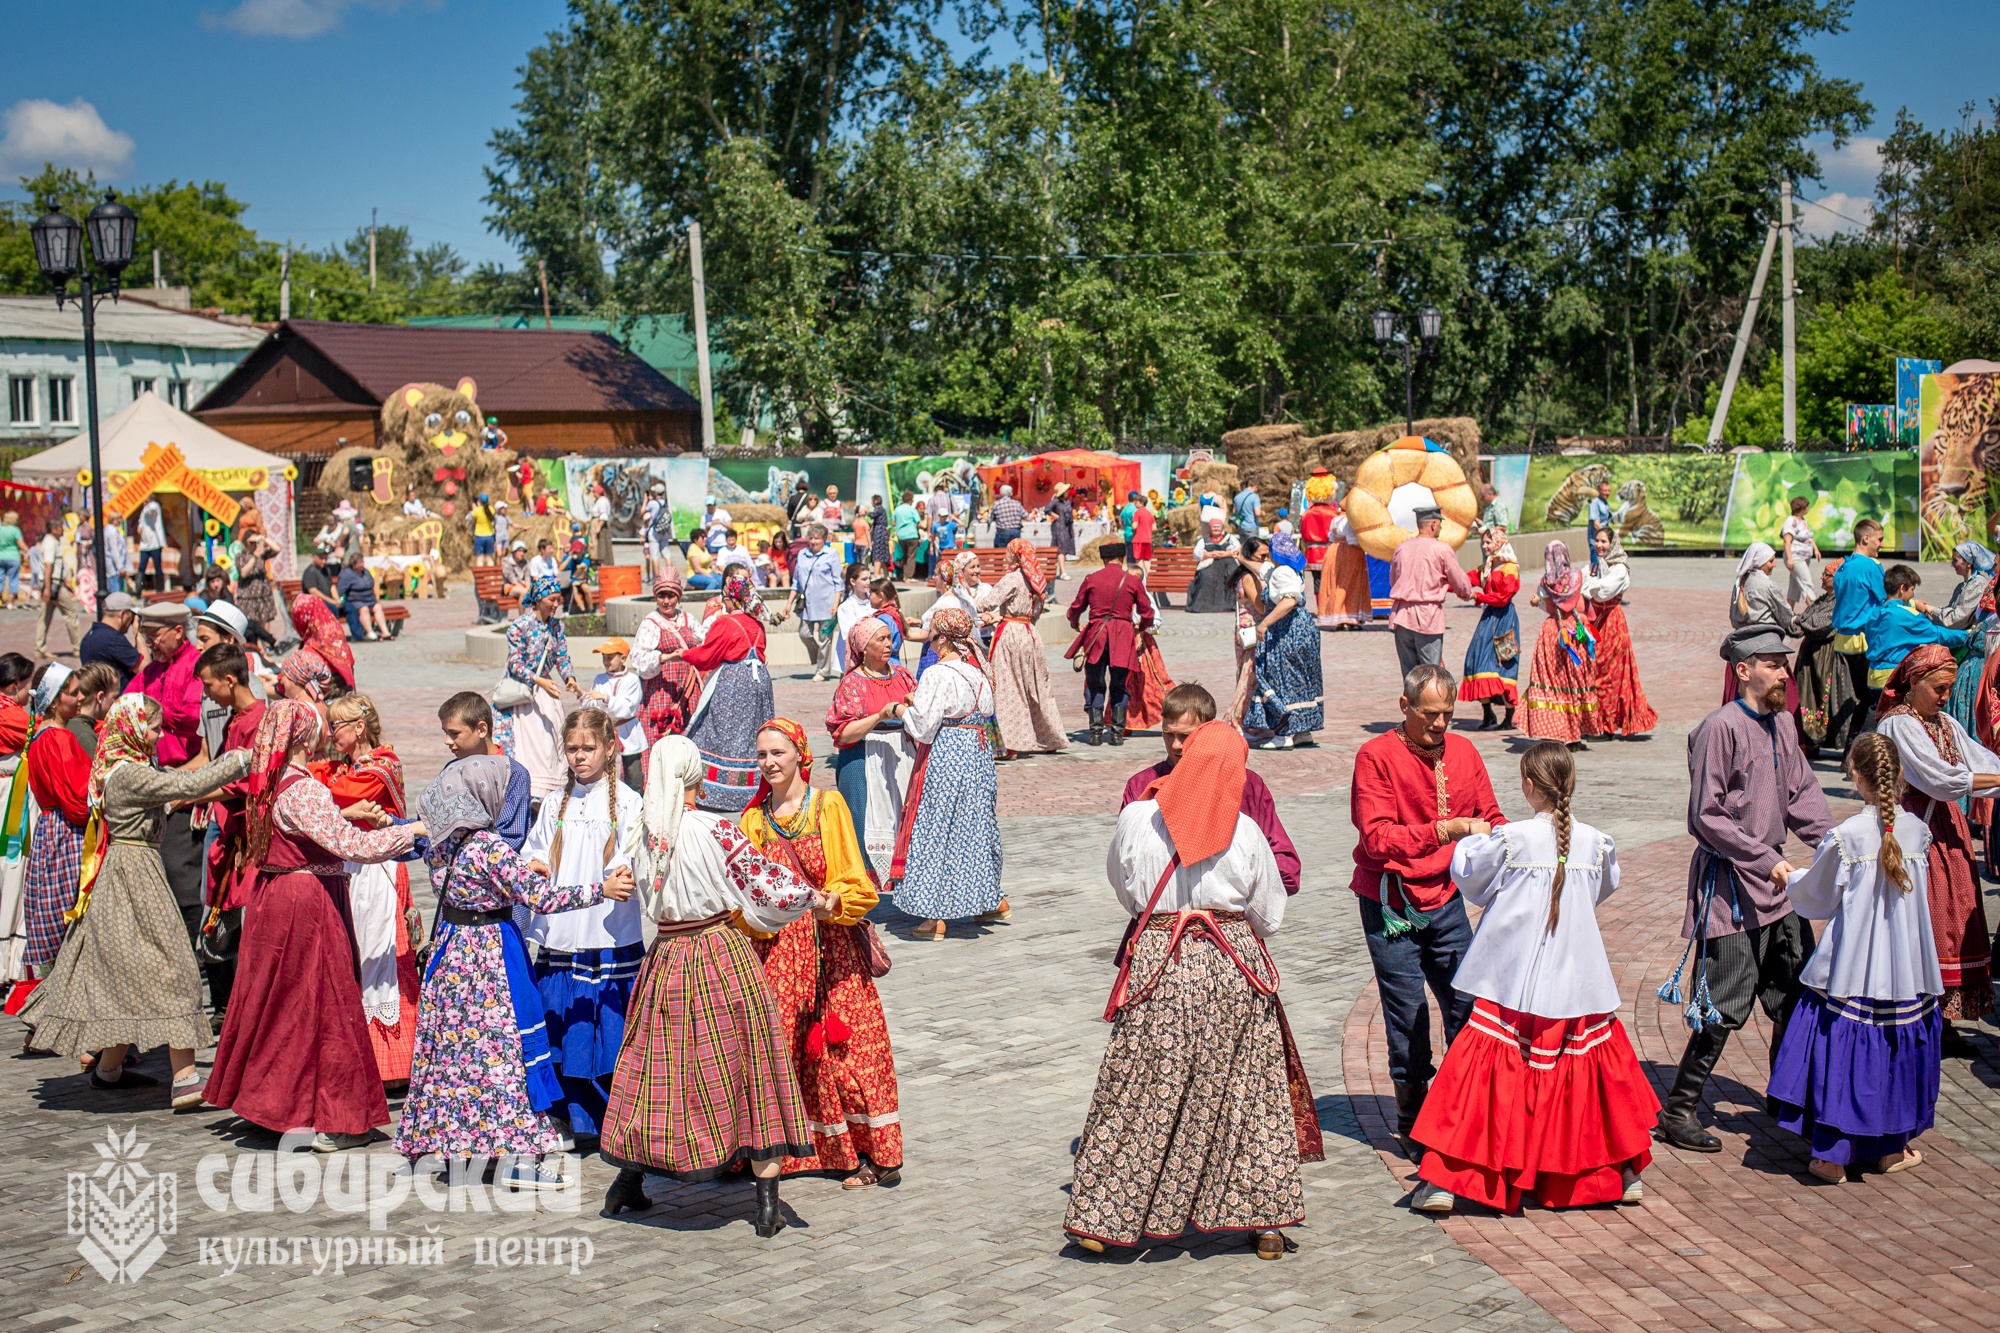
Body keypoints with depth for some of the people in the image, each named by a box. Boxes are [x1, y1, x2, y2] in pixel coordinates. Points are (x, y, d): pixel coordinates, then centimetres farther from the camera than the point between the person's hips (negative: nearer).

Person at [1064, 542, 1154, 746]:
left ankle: (1096, 731, 2)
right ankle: (1117, 732, 4)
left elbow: (1076, 607, 12)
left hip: (1096, 635, 0)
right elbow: (1147, 614, 7)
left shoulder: (1091, 580, 2)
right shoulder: (1133, 581, 1)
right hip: (1123, 637, 0)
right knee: (1120, 687, 9)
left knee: (1095, 685, 9)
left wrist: (1076, 625, 33)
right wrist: (1140, 629, 28)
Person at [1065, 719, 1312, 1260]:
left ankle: (1101, 1217, 12)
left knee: (1135, 1094, 7)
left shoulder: (1137, 819, -6)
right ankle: (1264, 1221, 14)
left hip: (1156, 966, 0)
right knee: (1245, 1093, 9)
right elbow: (1271, 916, 3)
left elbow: (1120, 882, 12)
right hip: (1235, 967, 0)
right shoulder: (1244, 832, -7)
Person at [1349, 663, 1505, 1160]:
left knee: (1468, 1005, -2)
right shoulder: (1376, 756, -10)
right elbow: (1377, 837, -20)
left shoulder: (1462, 752, 7)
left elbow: (1490, 817, 11)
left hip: (1446, 900, 4)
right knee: (1408, 1016, 0)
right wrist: (1445, 830, -28)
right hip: (1391, 908, -4)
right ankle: (1413, 1125, 15)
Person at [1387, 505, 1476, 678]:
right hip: (1428, 615, -5)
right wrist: (1469, 594, 24)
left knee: (1408, 671, 11)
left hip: (1400, 616, 5)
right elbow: (1460, 583, 2)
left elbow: (1392, 580, 19)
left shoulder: (1402, 548, 8)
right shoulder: (1442, 550, -6)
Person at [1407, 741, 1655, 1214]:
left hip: (1515, 984, -3)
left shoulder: (1511, 840, -13)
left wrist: (1469, 840, 20)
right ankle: (1625, 1174, 28)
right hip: (1578, 983, 3)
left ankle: (1444, 1182, -1)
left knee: (1486, 1070, 1)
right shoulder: (1594, 842, -2)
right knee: (1597, 1068, 18)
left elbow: (1467, 874, 1)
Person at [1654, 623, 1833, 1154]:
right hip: (1729, 886, -8)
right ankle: (1677, 1112, 3)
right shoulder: (1721, 728, -16)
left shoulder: (1782, 723, 9)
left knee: (1797, 990, 15)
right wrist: (1766, 860, -19)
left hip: (1775, 885, 8)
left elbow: (1801, 792, 15)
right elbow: (1706, 817, -18)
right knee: (1726, 1005, -6)